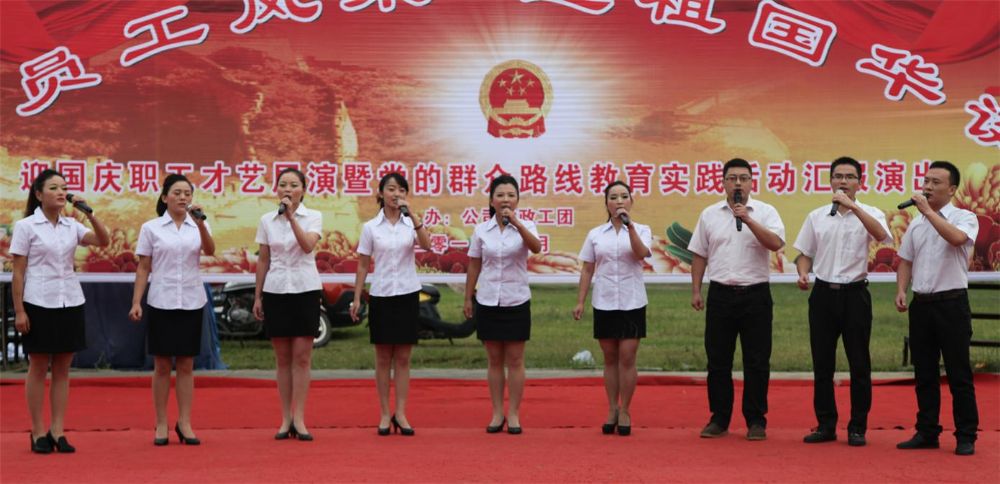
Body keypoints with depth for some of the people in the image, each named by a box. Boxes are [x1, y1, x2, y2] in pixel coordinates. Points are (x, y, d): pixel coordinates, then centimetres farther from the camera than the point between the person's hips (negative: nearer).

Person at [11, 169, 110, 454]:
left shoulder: (71, 225, 7)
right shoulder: (26, 226, -5)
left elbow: (104, 241, -2)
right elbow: (18, 272, -6)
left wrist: (89, 213, -11)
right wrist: (19, 311, -11)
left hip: (70, 302, 4)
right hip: (39, 304, -4)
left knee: (63, 369, 5)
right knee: (38, 368, 2)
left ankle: (58, 432, 10)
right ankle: (38, 433, 9)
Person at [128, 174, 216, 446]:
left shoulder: (198, 226, 3)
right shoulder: (151, 228, 0)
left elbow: (210, 251, -16)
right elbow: (143, 268, 2)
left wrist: (200, 224, -30)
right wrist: (136, 302, -5)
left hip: (191, 302, 1)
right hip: (161, 302, -1)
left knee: (186, 365, 5)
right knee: (162, 365, 3)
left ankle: (185, 424, 12)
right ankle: (161, 425, 11)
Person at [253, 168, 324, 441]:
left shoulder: (313, 217, -1)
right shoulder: (266, 220, 6)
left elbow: (308, 245, -19)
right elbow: (263, 260, 10)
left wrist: (292, 216, -23)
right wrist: (257, 296, 8)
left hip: (305, 290, -2)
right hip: (276, 290, 2)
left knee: (302, 357, -3)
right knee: (283, 358, 4)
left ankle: (299, 419, -1)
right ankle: (286, 419, 10)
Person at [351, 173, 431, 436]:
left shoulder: (411, 223, 1)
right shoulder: (370, 227, 0)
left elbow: (426, 245, -18)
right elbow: (363, 265, 4)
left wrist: (412, 214, -26)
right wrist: (356, 298, -1)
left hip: (408, 294, 1)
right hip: (381, 295, 0)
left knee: (403, 358, 4)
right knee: (384, 358, 5)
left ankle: (400, 414, 8)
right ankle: (385, 414, 11)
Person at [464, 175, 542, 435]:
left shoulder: (526, 226, -4)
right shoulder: (481, 230, 2)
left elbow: (536, 248, -26)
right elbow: (473, 266, 8)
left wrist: (516, 222, -37)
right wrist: (468, 298, 8)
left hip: (516, 302, -2)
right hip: (488, 301, 2)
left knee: (515, 360, 3)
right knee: (494, 360, 8)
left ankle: (514, 414, 10)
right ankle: (497, 413, 15)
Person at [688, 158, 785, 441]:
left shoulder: (765, 212, 1)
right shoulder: (710, 215, 9)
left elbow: (776, 243, -16)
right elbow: (699, 255, 12)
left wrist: (747, 219, -21)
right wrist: (695, 291, 6)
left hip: (755, 294, -2)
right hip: (720, 295, 2)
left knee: (756, 362, 1)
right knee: (718, 361, 6)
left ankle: (756, 421, 10)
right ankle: (719, 420, 15)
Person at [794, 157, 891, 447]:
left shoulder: (869, 214, -1)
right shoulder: (816, 217, 9)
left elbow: (881, 235, -24)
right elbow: (805, 254, 15)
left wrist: (853, 206, -29)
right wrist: (803, 274, -5)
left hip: (854, 293, -3)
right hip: (823, 293, 3)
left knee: (859, 364, 2)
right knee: (822, 363, 6)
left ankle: (857, 427, 11)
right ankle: (825, 425, 15)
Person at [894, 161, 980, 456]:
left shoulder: (964, 218, -4)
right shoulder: (916, 224, 12)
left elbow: (957, 238, -27)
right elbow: (906, 261, 17)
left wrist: (928, 211, -21)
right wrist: (901, 291, 2)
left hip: (952, 302, -5)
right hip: (921, 304, 5)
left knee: (958, 373, -1)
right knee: (924, 373, 9)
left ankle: (966, 437, 6)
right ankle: (927, 432, 17)